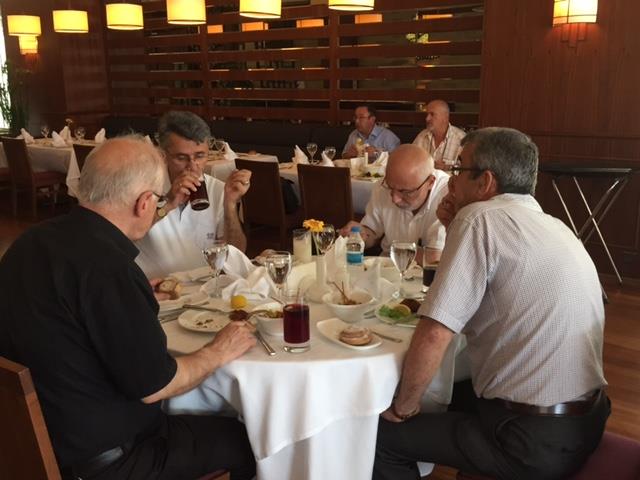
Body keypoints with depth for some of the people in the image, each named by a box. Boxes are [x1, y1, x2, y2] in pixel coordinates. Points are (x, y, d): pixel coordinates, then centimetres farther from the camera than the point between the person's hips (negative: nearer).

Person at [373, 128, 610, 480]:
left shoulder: (481, 218, -17)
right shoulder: (553, 227, 9)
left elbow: (434, 335, -21)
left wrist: (403, 406, -6)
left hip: (534, 442, -9)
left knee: (385, 434, 5)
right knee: (452, 393, 30)